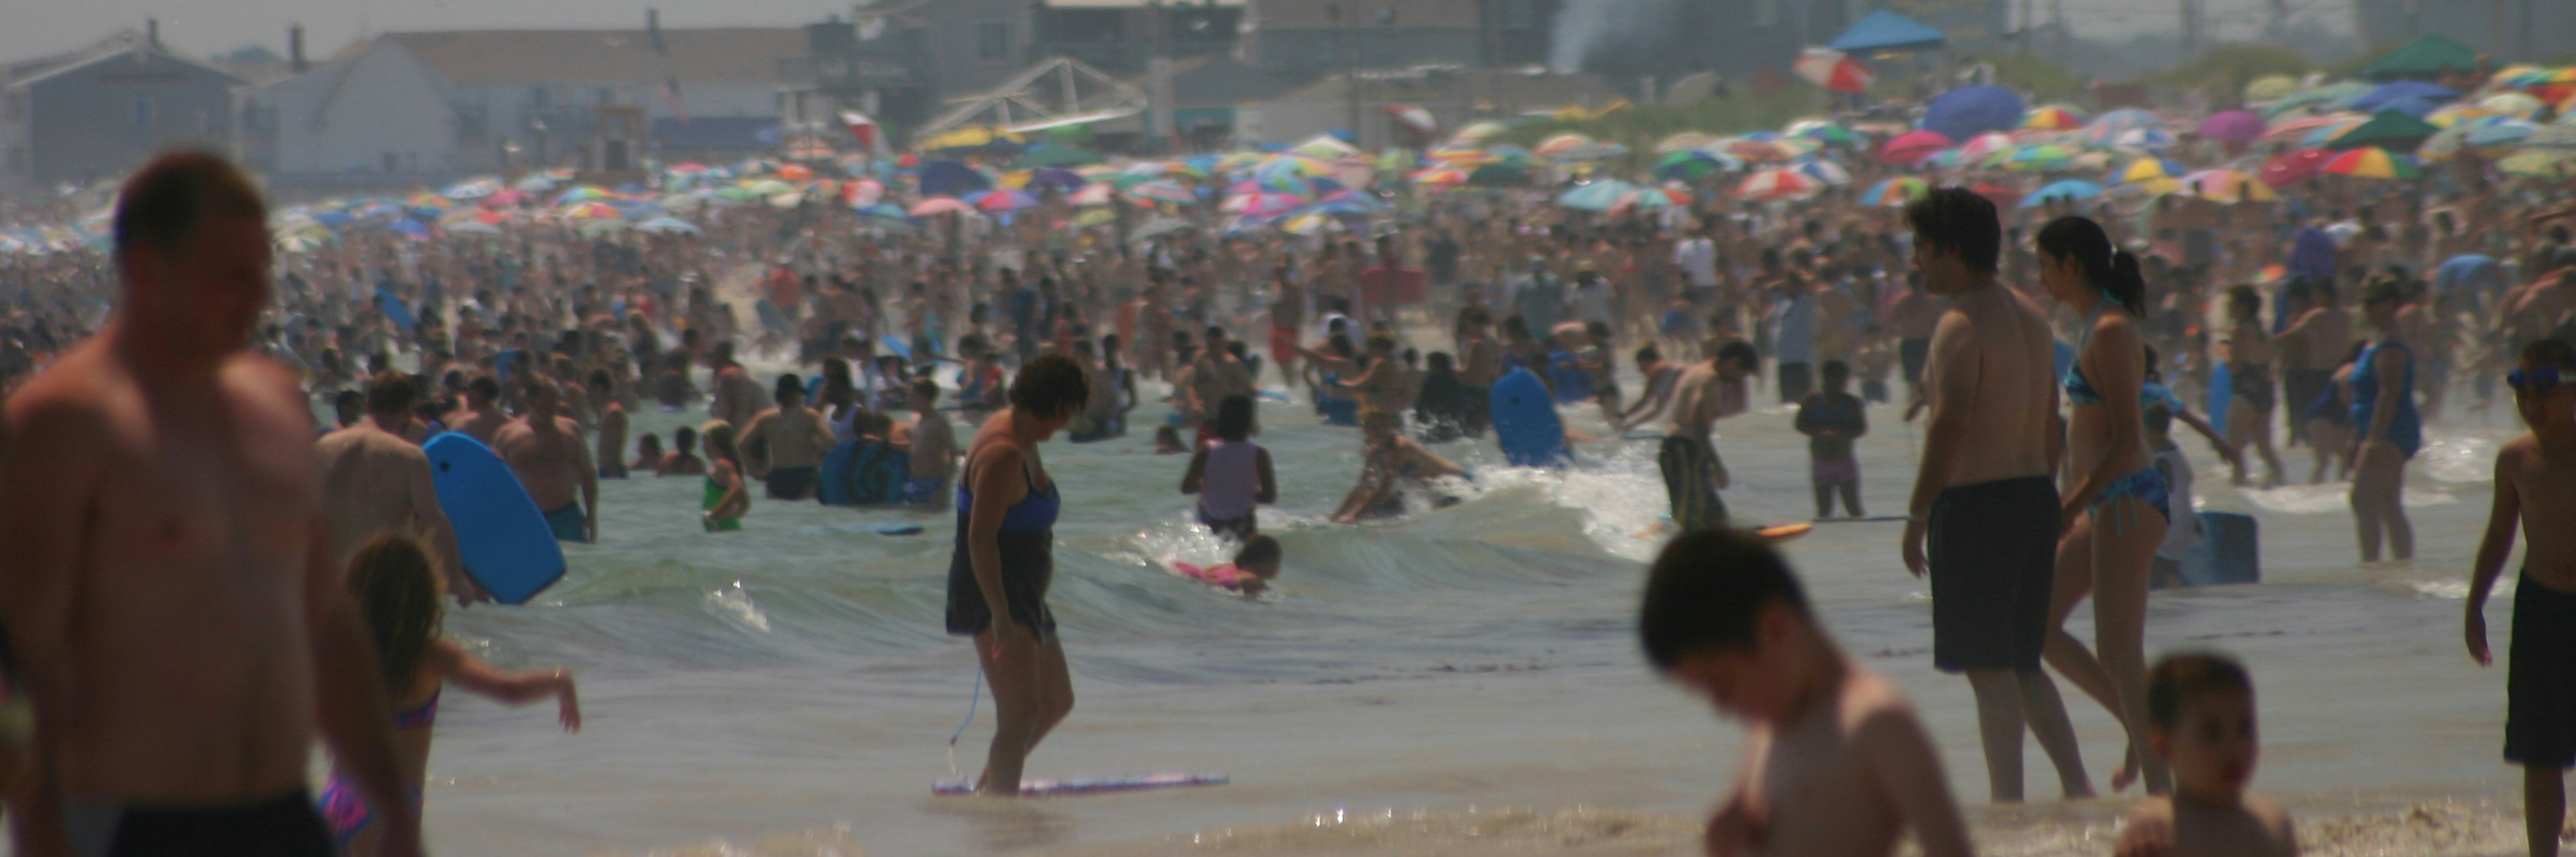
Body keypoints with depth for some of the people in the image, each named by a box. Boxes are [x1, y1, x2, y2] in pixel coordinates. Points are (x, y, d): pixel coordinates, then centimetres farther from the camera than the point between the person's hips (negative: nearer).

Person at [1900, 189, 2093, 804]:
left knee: (1989, 666, -3)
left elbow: (1951, 424, -22)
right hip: (2034, 497, 9)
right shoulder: (2031, 316, 14)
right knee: (2021, 662, 16)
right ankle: (2077, 786, 12)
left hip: (1976, 502, -9)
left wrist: (1917, 516, -18)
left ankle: (2007, 797, -2)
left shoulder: (1961, 326, -14)